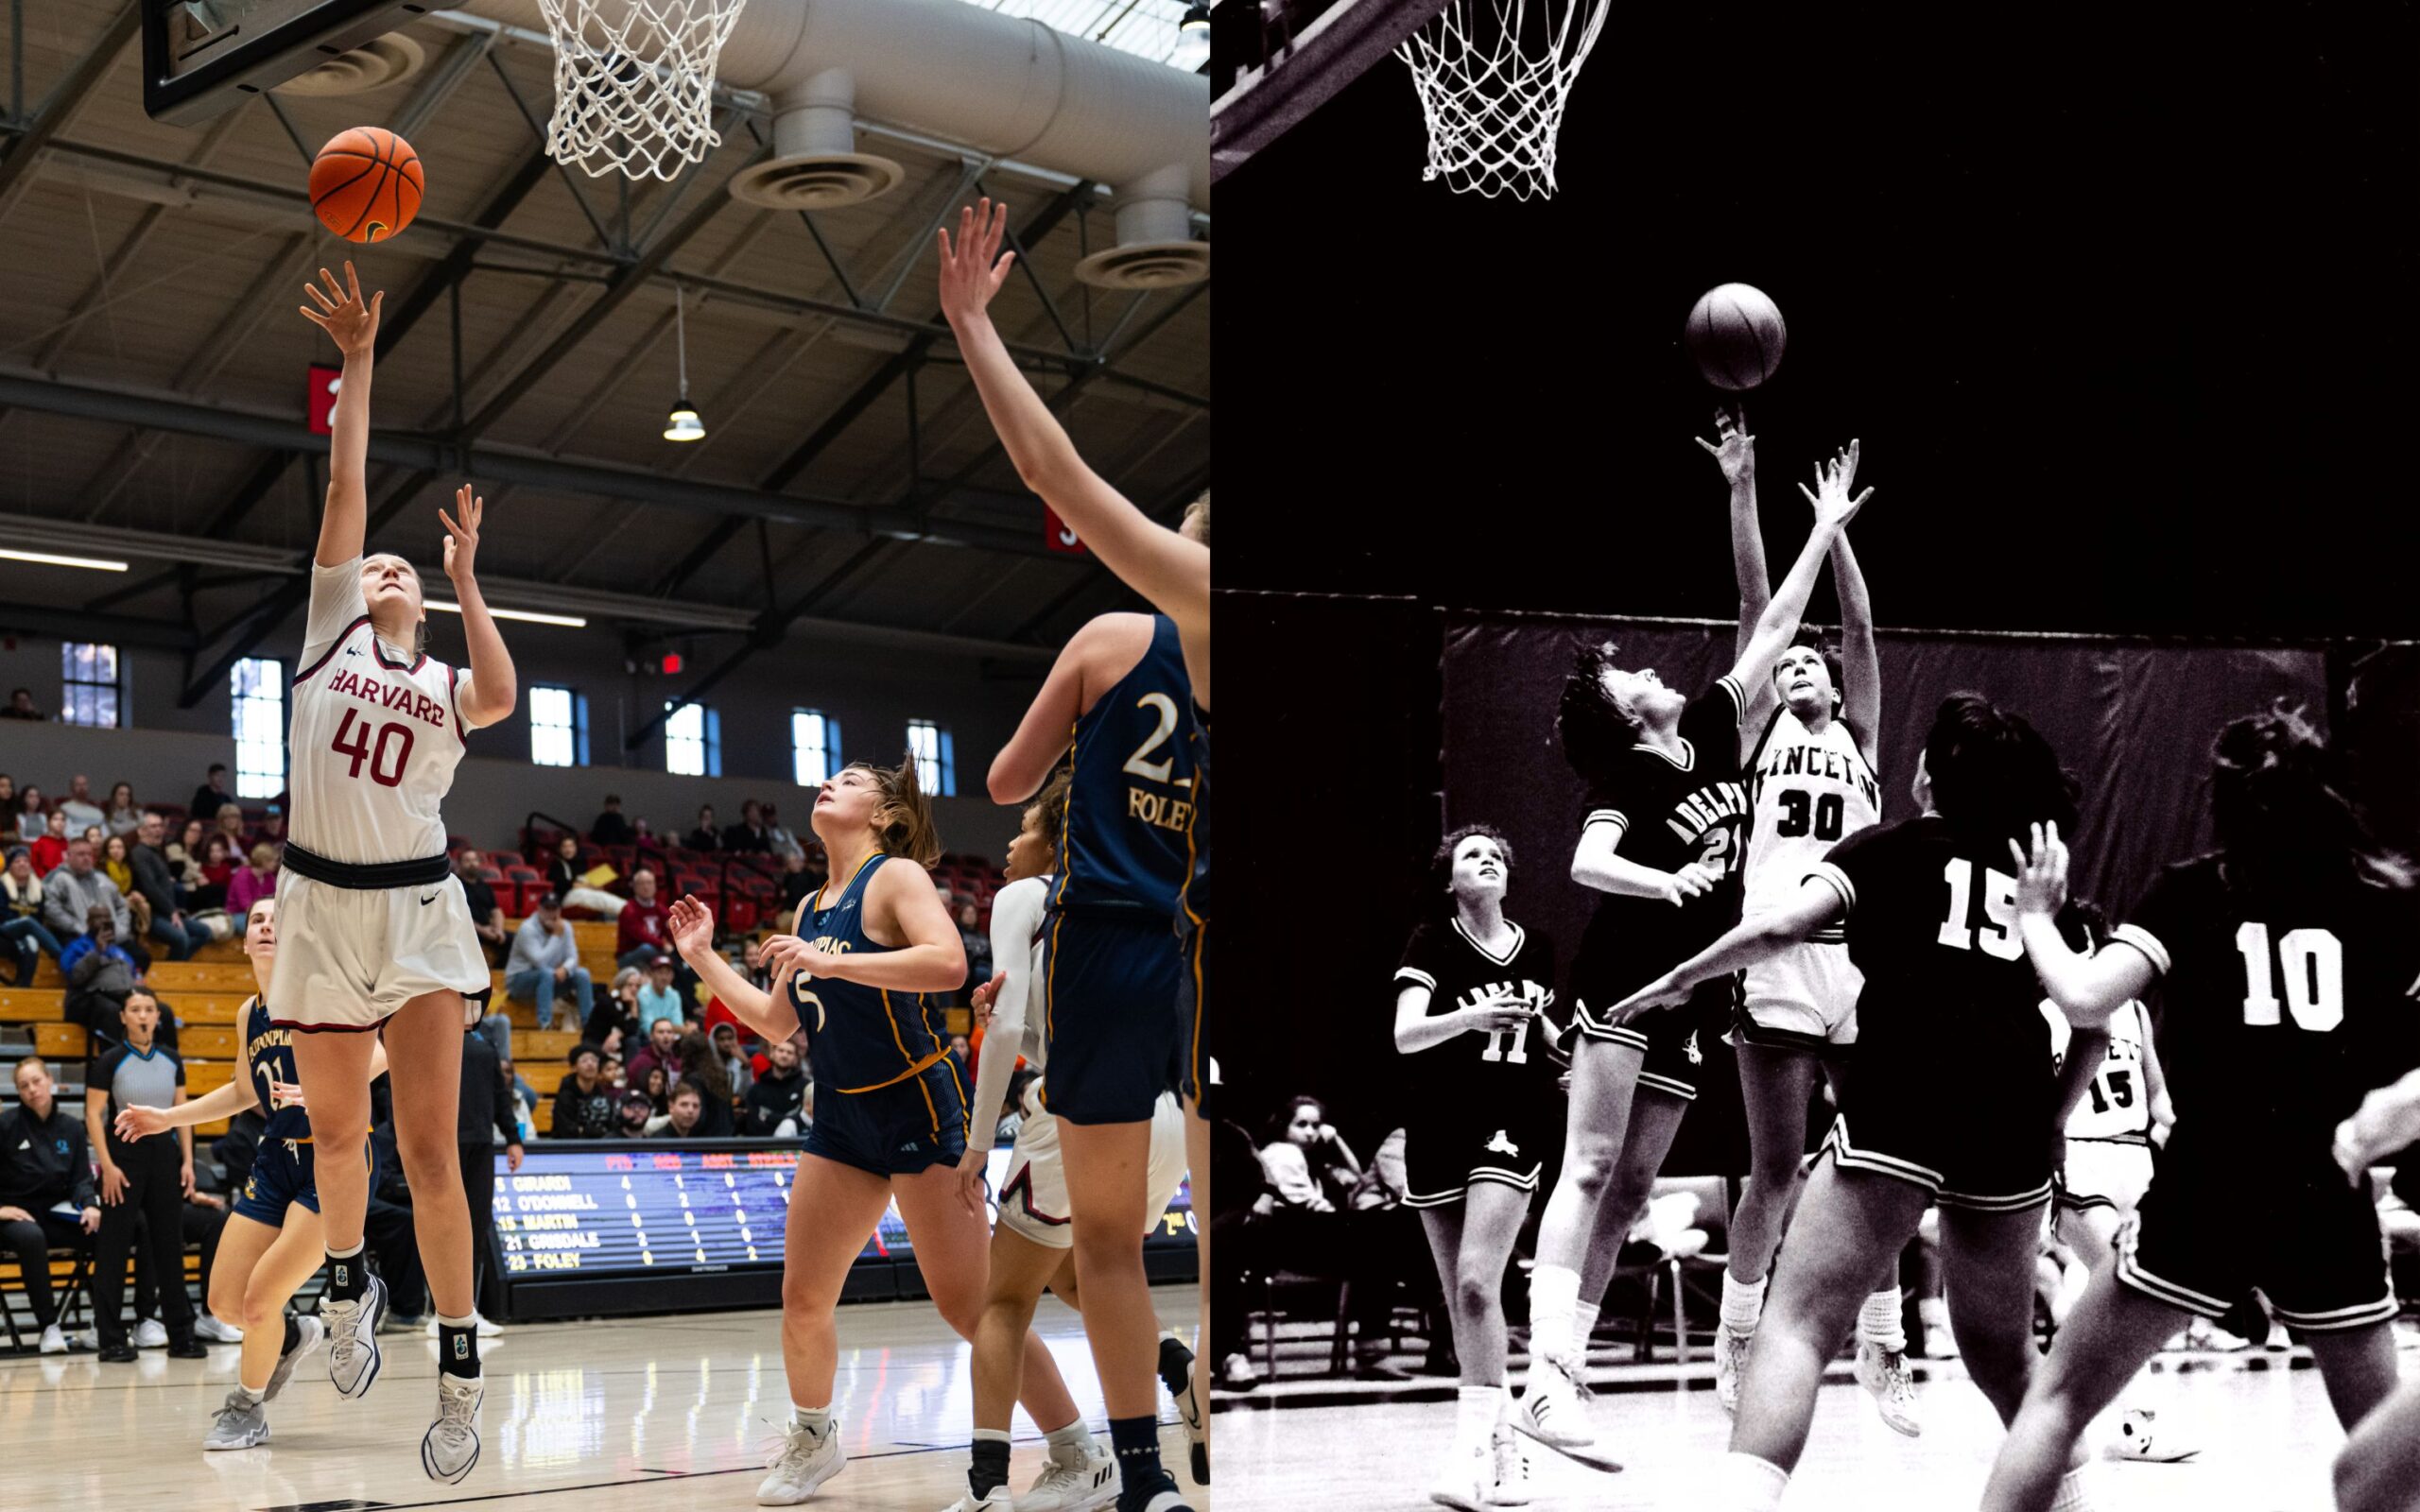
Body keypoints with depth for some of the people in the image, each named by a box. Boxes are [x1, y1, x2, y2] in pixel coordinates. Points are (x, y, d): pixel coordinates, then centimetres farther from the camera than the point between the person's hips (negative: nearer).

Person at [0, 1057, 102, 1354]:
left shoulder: (71, 1126, 7)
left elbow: (81, 1178, 9)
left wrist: (89, 1205, -11)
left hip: (55, 1214, 4)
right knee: (31, 1237, -40)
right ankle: (48, 1327, -32)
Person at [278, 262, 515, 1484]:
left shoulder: (446, 684, 13)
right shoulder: (329, 634, 12)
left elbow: (503, 698, -13)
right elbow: (347, 487, 4)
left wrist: (466, 584, -9)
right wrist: (359, 361, 1)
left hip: (417, 907, 0)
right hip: (321, 905, 1)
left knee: (428, 1142, -8)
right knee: (337, 1133, 10)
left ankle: (459, 1373, -4)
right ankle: (349, 1285, 38)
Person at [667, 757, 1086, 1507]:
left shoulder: (897, 876, -9)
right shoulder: (811, 909, 14)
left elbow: (947, 962, -27)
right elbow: (776, 1021, 23)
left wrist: (830, 963, -29)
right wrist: (703, 958, 19)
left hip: (919, 1106, -7)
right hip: (843, 1116, 7)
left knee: (966, 1303, -9)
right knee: (803, 1296, 7)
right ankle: (812, 1438, 30)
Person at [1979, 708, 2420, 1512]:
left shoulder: (2192, 890, 1)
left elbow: (2085, 999, -12)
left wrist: (2035, 914, 4)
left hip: (2205, 1193, -2)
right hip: (2331, 1201, 2)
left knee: (2059, 1399, 9)